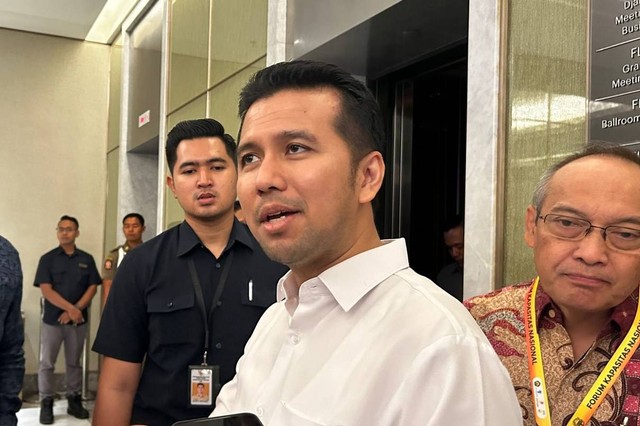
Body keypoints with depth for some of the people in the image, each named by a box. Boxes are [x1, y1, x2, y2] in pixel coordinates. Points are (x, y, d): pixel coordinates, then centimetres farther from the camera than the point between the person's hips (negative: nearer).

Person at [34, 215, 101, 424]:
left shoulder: (87, 259, 4)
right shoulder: (48, 258, -2)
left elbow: (92, 287, 0)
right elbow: (46, 290, -10)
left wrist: (75, 310, -12)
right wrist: (70, 308, -19)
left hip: (78, 320, 2)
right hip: (52, 320, -2)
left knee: (74, 363, 11)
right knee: (47, 363, 2)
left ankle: (74, 400, 20)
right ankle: (46, 404, 12)